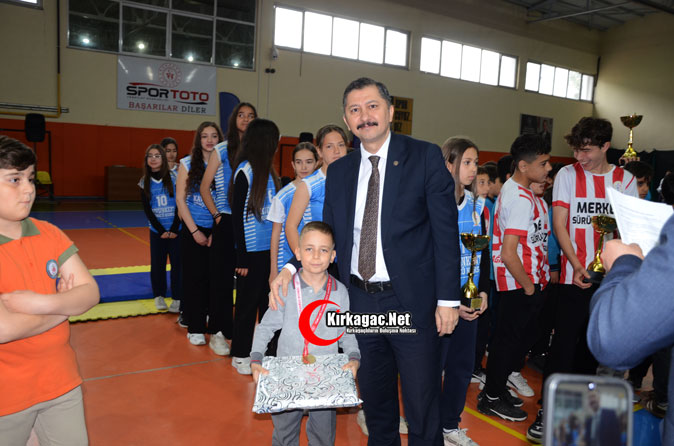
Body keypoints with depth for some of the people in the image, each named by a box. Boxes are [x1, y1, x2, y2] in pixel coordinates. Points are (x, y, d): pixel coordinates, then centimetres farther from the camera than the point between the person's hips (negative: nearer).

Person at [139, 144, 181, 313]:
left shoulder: (173, 178, -4)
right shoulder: (145, 182, 3)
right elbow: (147, 210, 0)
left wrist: (174, 229, -12)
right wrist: (161, 231, -8)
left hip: (176, 229, -2)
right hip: (156, 230, 2)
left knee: (177, 263, -1)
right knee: (157, 264, 6)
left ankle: (177, 298, 7)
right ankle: (159, 296, 20)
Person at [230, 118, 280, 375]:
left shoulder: (267, 171, 8)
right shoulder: (244, 171, -11)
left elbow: (275, 208, 10)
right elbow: (237, 216, -12)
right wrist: (242, 257, -13)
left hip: (270, 249, 7)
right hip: (252, 250, -6)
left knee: (268, 300, 15)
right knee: (248, 302, 6)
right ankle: (240, 354, 22)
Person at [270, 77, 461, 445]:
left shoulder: (425, 157, -5)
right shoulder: (338, 171, 8)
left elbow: (446, 231, -7)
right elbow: (328, 235, 9)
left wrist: (448, 299, -11)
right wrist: (290, 269, -7)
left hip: (411, 301, -4)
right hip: (360, 303, 4)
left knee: (422, 407, 9)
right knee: (375, 402, 22)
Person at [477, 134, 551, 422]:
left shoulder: (512, 189, 10)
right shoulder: (522, 199, -21)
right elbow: (508, 254, -27)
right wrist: (529, 286, -15)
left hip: (518, 280, 10)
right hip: (520, 282, -10)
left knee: (508, 337, 19)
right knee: (511, 339, 3)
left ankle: (495, 390, 33)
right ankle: (492, 398, 18)